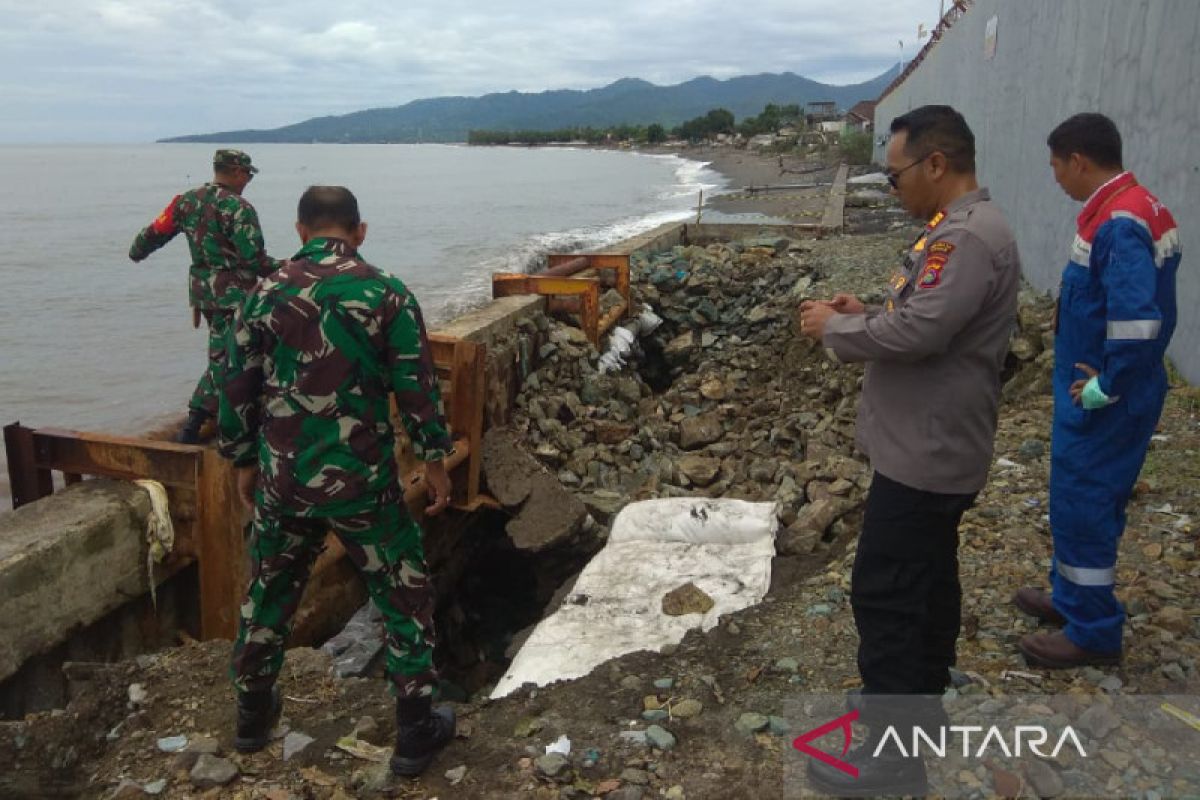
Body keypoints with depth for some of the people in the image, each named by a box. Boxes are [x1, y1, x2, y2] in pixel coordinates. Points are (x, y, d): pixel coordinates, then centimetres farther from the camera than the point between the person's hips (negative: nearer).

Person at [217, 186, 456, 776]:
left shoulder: (265, 294, -1)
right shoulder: (386, 294, -8)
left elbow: (237, 390, 4)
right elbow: (417, 390, -7)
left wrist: (243, 461, 17)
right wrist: (434, 460, 5)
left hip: (282, 480, 3)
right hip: (361, 481, -3)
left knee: (268, 595, 23)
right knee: (405, 599, 12)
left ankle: (253, 715, 39)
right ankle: (416, 733, 18)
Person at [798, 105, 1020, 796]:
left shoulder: (969, 236, -22)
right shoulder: (962, 228, 13)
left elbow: (918, 332, -29)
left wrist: (834, 328, -15)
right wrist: (865, 310, 6)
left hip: (925, 451, -11)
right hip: (935, 445, 11)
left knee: (884, 591, -5)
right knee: (926, 576, 20)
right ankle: (919, 698, 37)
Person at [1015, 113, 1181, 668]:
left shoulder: (1118, 223, -24)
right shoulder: (1130, 208, 8)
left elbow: (1138, 321, -32)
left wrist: (1105, 388, -20)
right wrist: (1100, 380, 15)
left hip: (1103, 403, -10)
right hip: (1096, 390, 10)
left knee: (1081, 505, 2)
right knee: (1084, 500, 20)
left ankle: (1094, 632, 16)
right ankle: (1072, 597, 36)